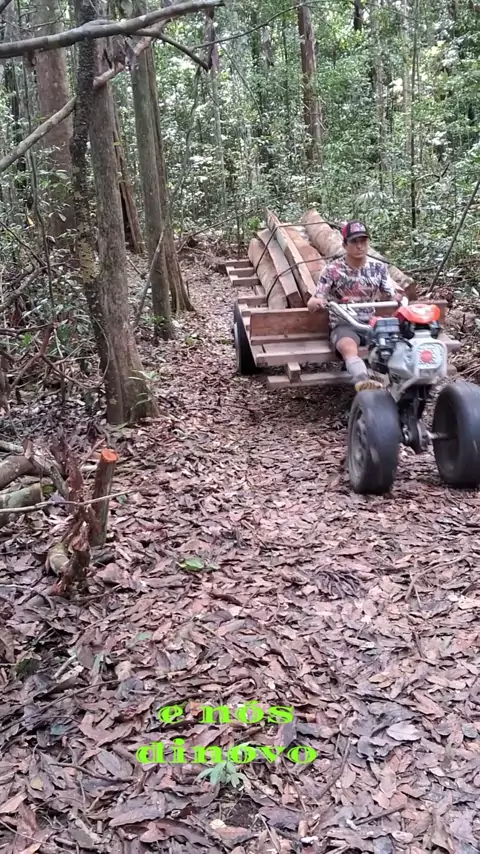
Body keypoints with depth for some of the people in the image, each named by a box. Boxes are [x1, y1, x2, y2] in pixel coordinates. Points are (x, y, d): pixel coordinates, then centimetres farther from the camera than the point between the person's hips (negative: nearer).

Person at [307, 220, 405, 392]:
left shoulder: (379, 267, 6)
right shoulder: (332, 270, -3)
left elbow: (393, 295, 8)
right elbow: (313, 303, -4)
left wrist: (400, 297, -17)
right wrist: (314, 303, -30)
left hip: (371, 323, 5)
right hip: (343, 324, -5)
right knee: (348, 348, -40)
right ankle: (363, 381, -64)